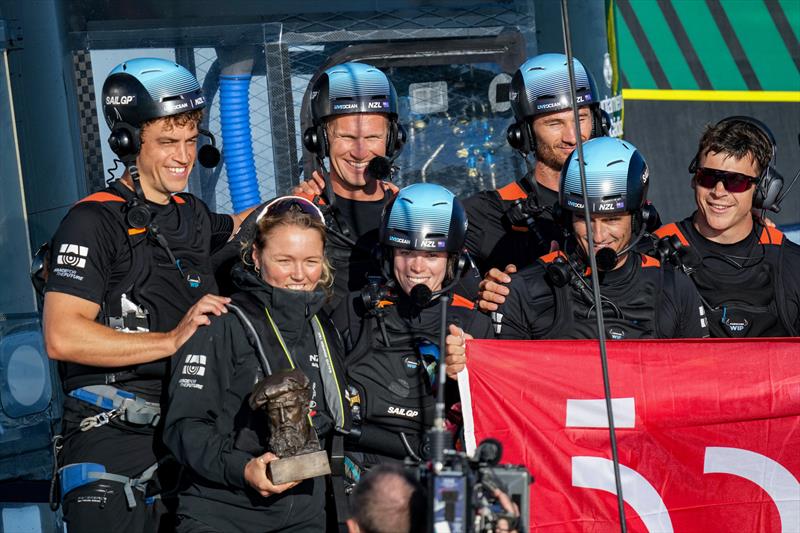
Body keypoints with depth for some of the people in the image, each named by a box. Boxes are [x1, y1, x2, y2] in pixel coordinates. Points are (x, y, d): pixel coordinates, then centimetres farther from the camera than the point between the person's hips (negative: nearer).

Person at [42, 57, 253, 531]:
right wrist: (170, 341, -19)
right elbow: (62, 338, -19)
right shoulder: (95, 222, -8)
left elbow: (242, 228, 43)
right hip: (113, 443, -7)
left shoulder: (191, 216, 17)